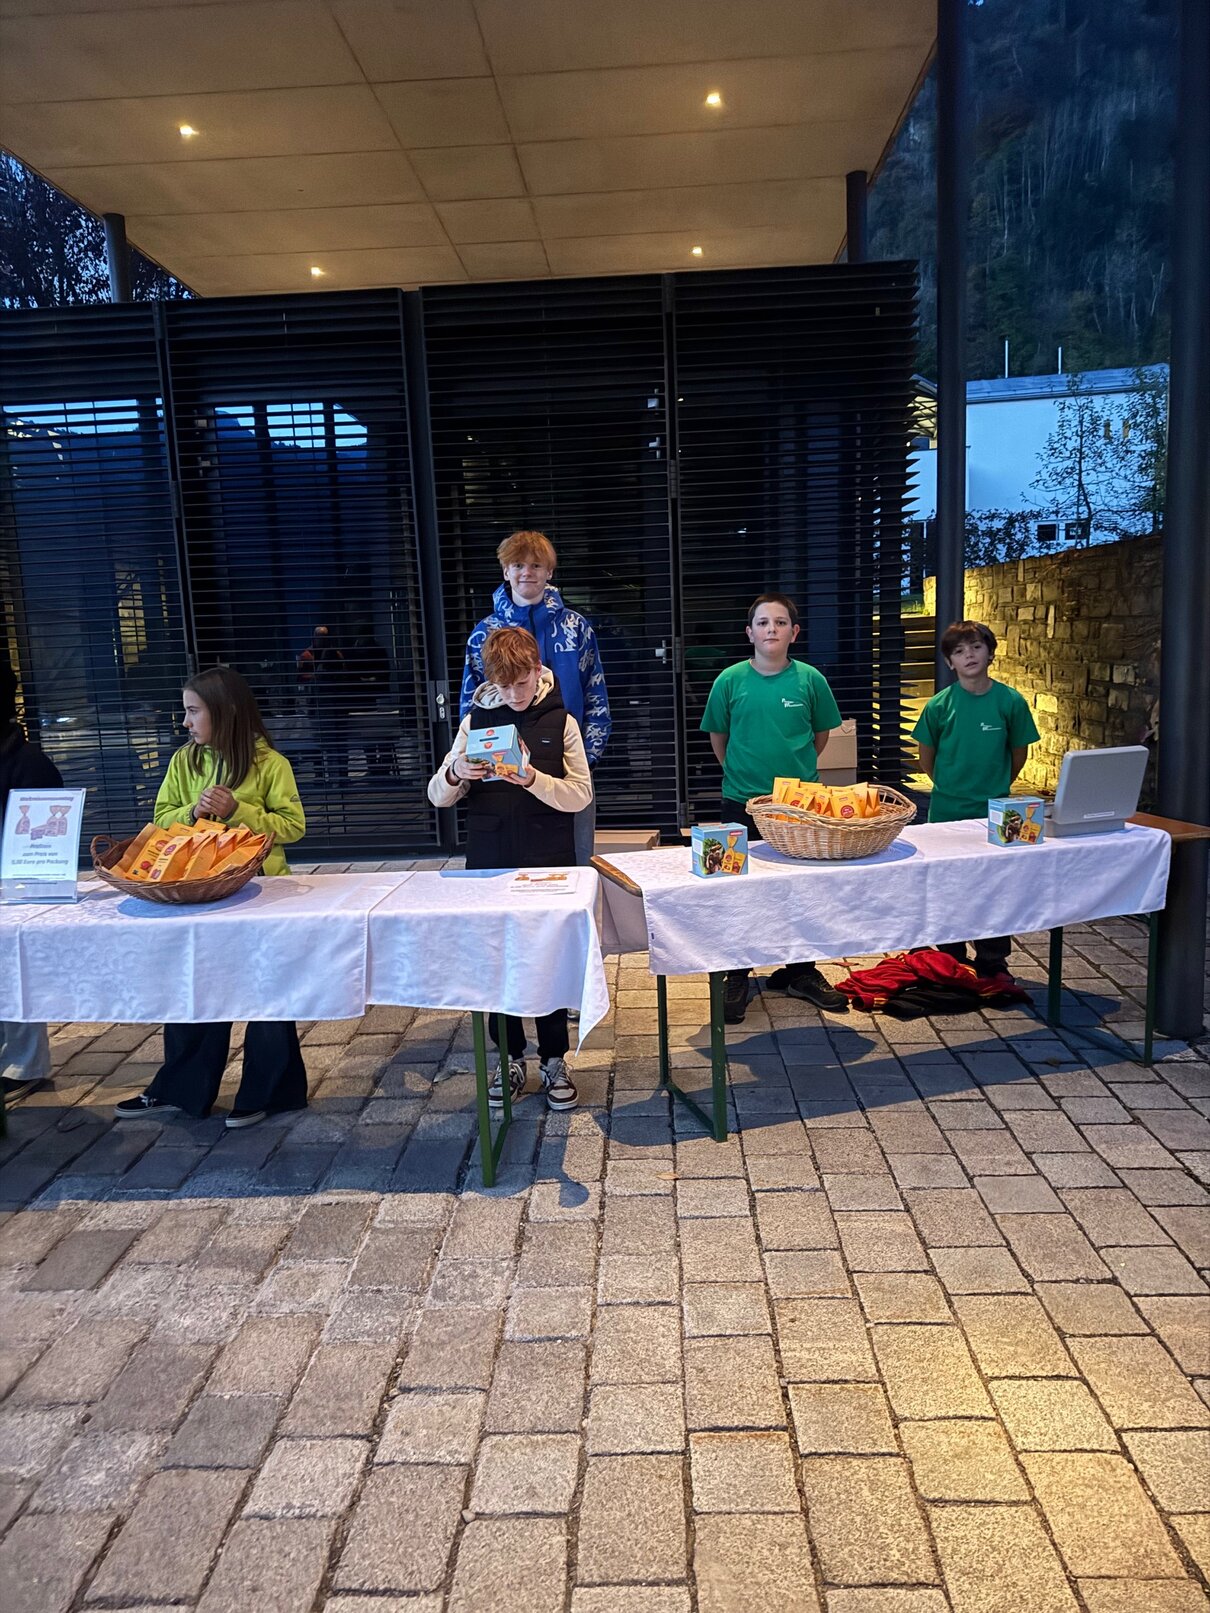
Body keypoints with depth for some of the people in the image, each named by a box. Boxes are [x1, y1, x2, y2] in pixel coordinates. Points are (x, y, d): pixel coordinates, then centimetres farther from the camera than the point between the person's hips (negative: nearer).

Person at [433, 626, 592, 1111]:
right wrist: (455, 774, -19)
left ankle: (554, 1061, 22)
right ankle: (510, 1059, 25)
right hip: (490, 863, 2)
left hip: (549, 863, -1)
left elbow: (580, 796, -7)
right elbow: (437, 797, 3)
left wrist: (534, 779, -22)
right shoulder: (475, 721, 3)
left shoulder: (560, 722, -2)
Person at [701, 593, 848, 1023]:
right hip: (742, 803, -1)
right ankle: (737, 977, 19)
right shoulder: (730, 680, -4)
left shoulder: (810, 679, -2)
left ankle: (801, 972, 27)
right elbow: (717, 738, 8)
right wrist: (741, 775, 8)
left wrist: (796, 771, 11)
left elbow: (821, 733, 11)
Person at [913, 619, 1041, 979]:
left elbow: (1019, 753, 6)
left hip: (994, 812, 0)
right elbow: (927, 758, 5)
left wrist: (995, 787, 9)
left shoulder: (1011, 702, -6)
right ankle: (951, 963, 25)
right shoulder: (940, 704, -6)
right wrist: (950, 788, 9)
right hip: (947, 812, 0)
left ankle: (992, 965, 22)